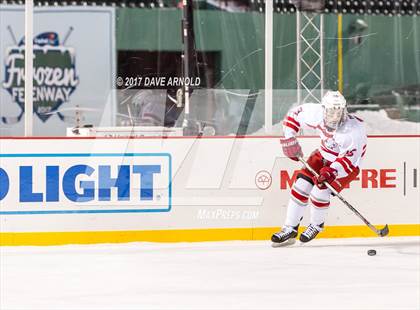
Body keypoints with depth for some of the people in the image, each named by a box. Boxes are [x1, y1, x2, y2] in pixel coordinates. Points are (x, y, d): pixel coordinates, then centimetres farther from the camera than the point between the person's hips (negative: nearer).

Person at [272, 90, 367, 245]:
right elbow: (295, 114, -3)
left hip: (348, 163, -5)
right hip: (324, 155, 5)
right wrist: (289, 139, -8)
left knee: (320, 190, -20)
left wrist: (331, 171, -44)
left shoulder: (354, 129, -33)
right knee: (301, 185, -7)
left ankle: (316, 225, 10)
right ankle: (290, 229, 3)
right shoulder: (317, 113, -21)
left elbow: (349, 158, -31)